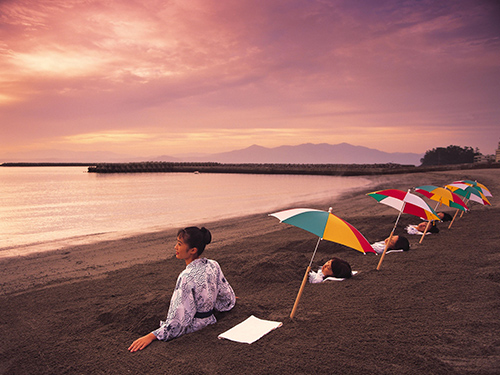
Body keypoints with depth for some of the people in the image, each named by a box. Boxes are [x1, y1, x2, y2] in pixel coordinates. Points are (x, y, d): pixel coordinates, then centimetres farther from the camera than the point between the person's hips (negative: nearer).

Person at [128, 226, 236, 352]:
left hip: (193, 330, -8)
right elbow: (227, 297, 8)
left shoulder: (187, 278, -27)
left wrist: (151, 336, -23)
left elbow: (180, 320, -26)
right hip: (209, 322, 8)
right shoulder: (213, 266, -6)